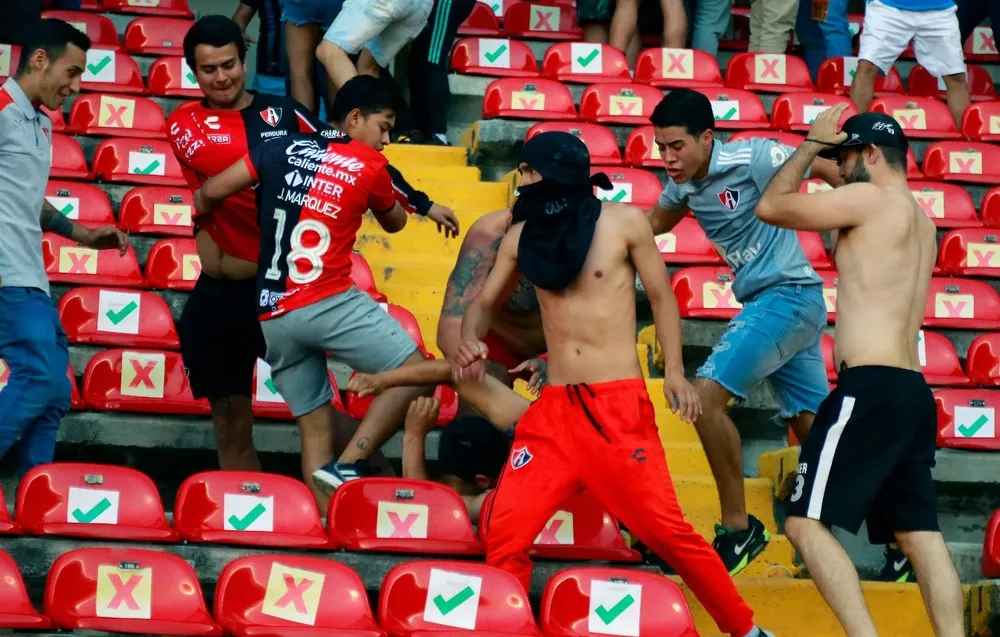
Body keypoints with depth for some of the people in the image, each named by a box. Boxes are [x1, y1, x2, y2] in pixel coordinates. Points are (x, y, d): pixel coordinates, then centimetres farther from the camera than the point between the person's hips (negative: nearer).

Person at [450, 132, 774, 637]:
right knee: (505, 533, -7)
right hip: (554, 408, 4)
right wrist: (470, 341, -2)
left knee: (666, 530, -7)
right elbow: (487, 302, 20)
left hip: (620, 407, -4)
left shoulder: (623, 222, -1)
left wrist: (675, 372, -3)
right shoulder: (521, 236, 8)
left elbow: (661, 295, 6)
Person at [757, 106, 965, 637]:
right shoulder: (921, 221, 21)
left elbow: (771, 207, 0)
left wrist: (811, 145, 11)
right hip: (912, 392, 9)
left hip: (870, 389, -9)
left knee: (806, 522, -10)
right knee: (919, 532, 5)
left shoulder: (870, 199, -6)